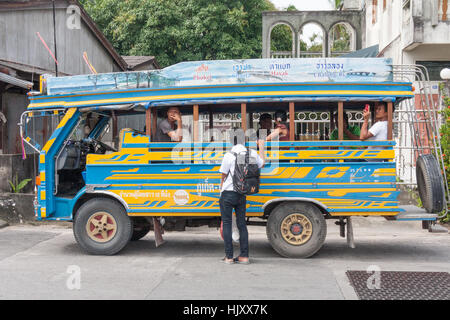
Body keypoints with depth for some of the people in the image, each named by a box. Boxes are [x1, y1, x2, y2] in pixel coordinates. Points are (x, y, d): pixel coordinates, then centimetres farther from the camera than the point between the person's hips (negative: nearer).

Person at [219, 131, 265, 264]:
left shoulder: (229, 155, -13)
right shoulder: (252, 153, 0)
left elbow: (223, 177, -5)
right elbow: (262, 164, 21)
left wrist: (221, 191, 12)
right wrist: (261, 148, 33)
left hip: (228, 194, -5)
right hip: (242, 195, 5)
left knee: (226, 224, 2)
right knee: (241, 224, 12)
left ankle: (229, 257, 3)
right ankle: (244, 256, 14)